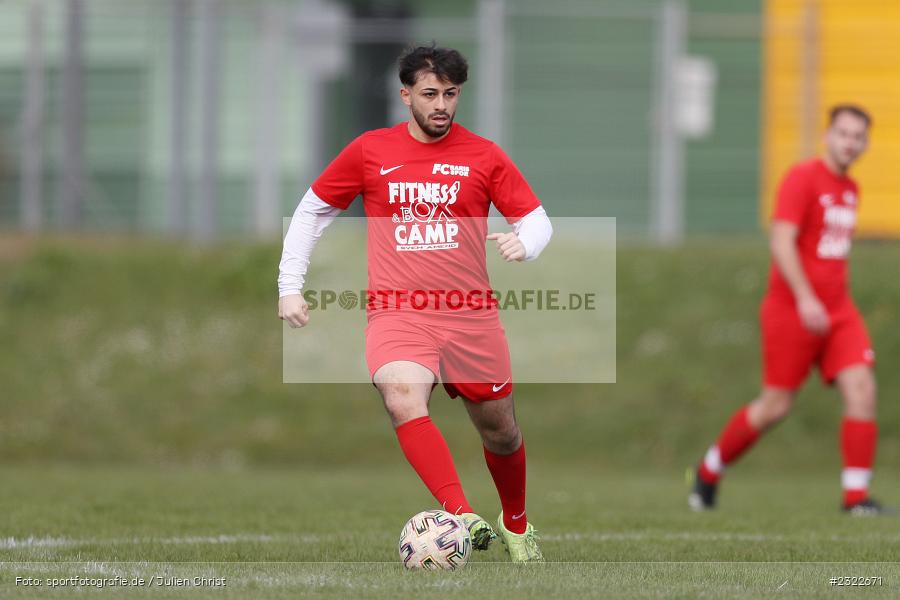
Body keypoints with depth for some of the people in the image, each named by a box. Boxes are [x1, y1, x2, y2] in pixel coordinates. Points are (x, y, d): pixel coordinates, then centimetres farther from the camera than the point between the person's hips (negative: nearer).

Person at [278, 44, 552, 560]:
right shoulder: (370, 151, 5)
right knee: (403, 400, -31)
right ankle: (461, 516, -44)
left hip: (471, 314, 1)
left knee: (500, 431, 12)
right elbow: (312, 211, 15)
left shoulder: (483, 155, 4)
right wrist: (290, 286, 8)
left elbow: (537, 218, 6)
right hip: (397, 315, -1)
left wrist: (524, 243, -19)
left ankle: (516, 524, 41)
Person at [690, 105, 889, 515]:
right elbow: (781, 241, -19)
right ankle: (710, 469, 22)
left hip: (837, 311, 7)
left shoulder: (850, 189, 13)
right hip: (790, 310, -7)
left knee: (861, 389, -11)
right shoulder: (803, 178, -11)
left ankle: (856, 496, -10)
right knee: (776, 406, 0)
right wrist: (805, 299, -26)